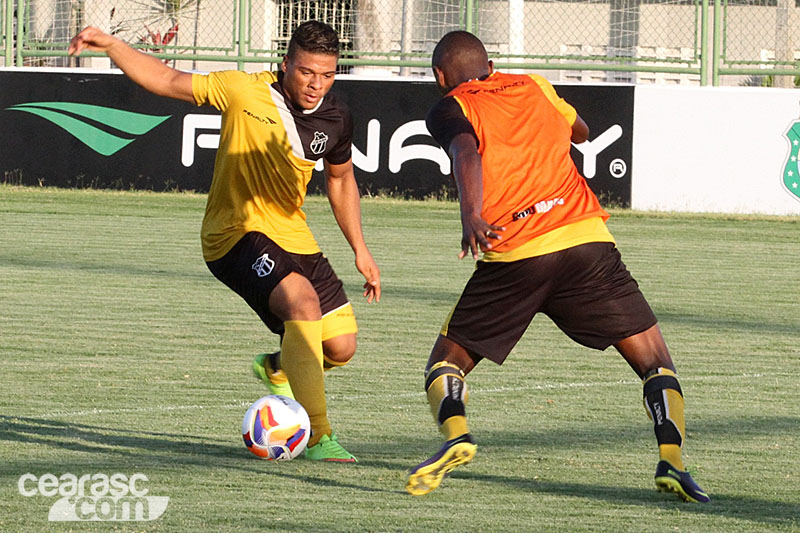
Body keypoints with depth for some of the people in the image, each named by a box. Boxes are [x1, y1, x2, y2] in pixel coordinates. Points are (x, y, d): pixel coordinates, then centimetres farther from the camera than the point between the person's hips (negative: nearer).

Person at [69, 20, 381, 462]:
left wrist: (360, 251, 18)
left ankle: (277, 369, 37)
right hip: (236, 233, -6)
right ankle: (317, 436, -29)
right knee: (303, 299, -32)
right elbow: (167, 81, -9)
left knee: (340, 346, 1)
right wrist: (110, 45, -20)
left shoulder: (336, 120, -1)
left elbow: (341, 179, 18)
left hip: (293, 239, 6)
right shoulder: (244, 91, -15)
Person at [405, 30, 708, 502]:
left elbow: (466, 153, -12)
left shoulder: (450, 109, 11)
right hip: (586, 238, 2)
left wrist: (471, 215, -27)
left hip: (513, 256, -2)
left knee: (446, 360, 14)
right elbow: (581, 132, 42)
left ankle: (456, 434, -15)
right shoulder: (533, 87, 23)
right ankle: (672, 460, -14)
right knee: (655, 361, 9)